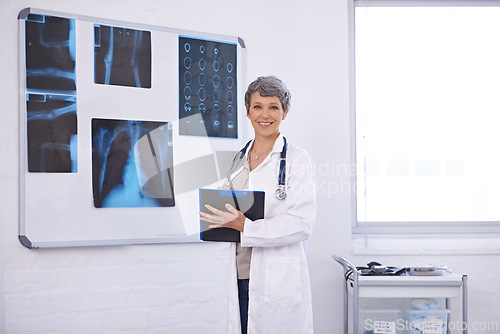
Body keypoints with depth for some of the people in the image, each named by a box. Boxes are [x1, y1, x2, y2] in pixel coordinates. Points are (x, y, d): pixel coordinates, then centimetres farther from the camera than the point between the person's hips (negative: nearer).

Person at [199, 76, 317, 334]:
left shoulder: (297, 159, -5)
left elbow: (301, 224, -14)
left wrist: (244, 226, -21)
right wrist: (219, 220, 0)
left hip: (279, 281, -5)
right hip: (240, 277, 5)